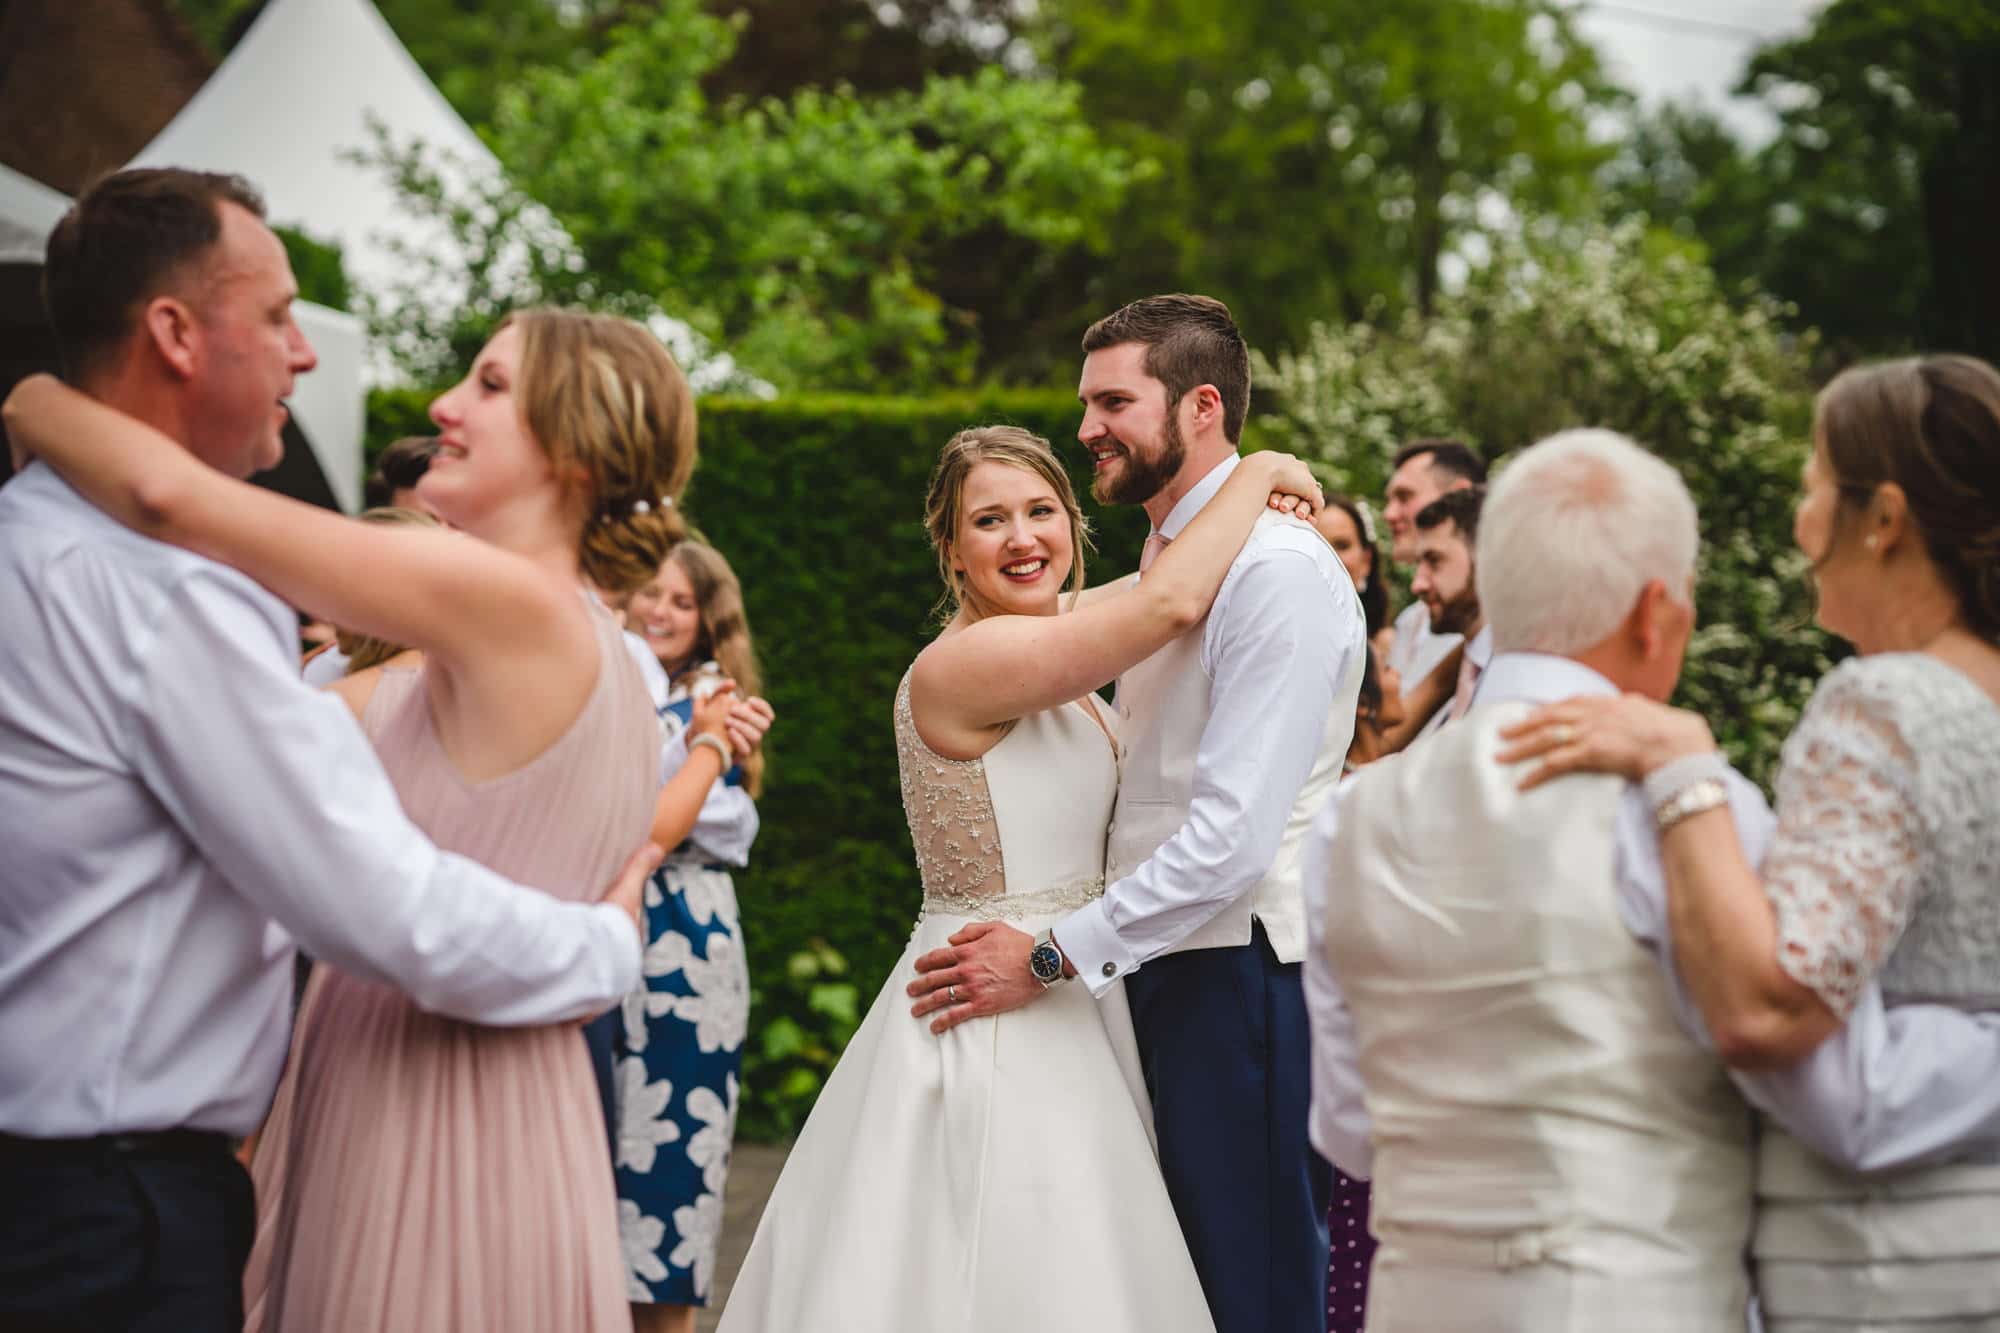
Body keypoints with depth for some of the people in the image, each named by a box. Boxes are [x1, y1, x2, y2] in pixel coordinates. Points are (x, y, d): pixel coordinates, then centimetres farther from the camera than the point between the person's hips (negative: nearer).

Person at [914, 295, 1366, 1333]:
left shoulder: (1278, 569, -15)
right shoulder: (1165, 563, 16)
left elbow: (1234, 832, -23)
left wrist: (1051, 956, -19)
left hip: (1241, 974, -9)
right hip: (1161, 968, 9)